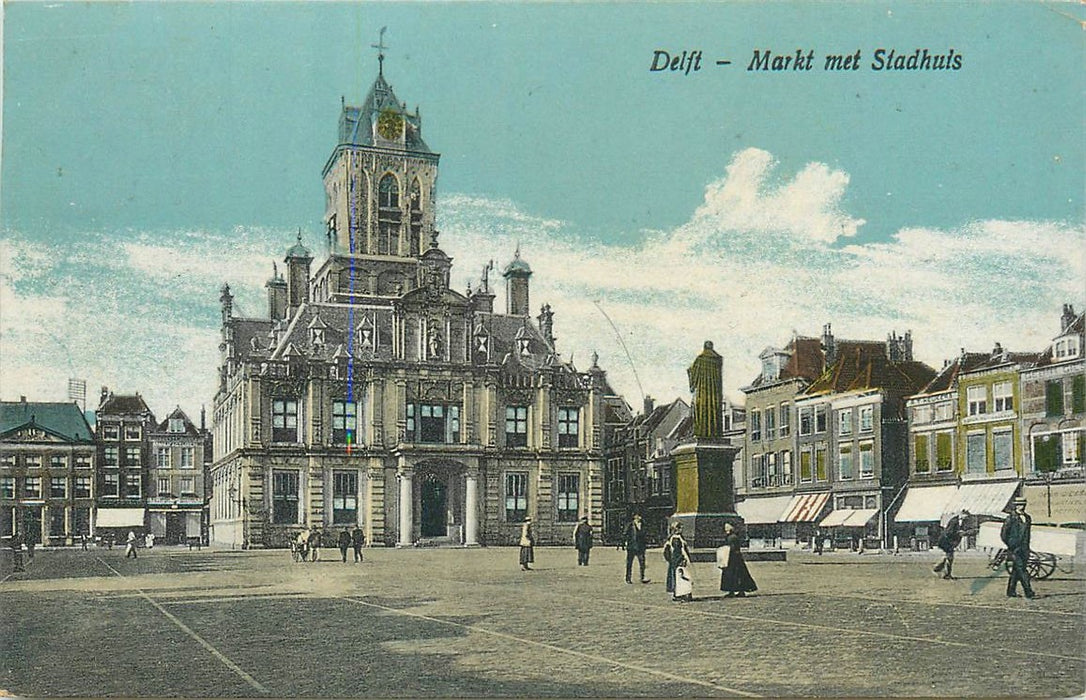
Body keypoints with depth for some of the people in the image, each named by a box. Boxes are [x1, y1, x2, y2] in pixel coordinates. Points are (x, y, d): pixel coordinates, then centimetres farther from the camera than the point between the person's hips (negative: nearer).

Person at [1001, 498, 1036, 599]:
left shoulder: (1027, 518, 12)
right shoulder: (1011, 518, -8)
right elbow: (1003, 534, -7)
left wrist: (1027, 547, 19)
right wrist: (1010, 546, -7)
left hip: (1024, 549, 6)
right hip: (1015, 549, -6)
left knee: (1016, 571, 10)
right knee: (1021, 570, -11)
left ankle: (1011, 592, 17)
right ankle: (1029, 592, -13)